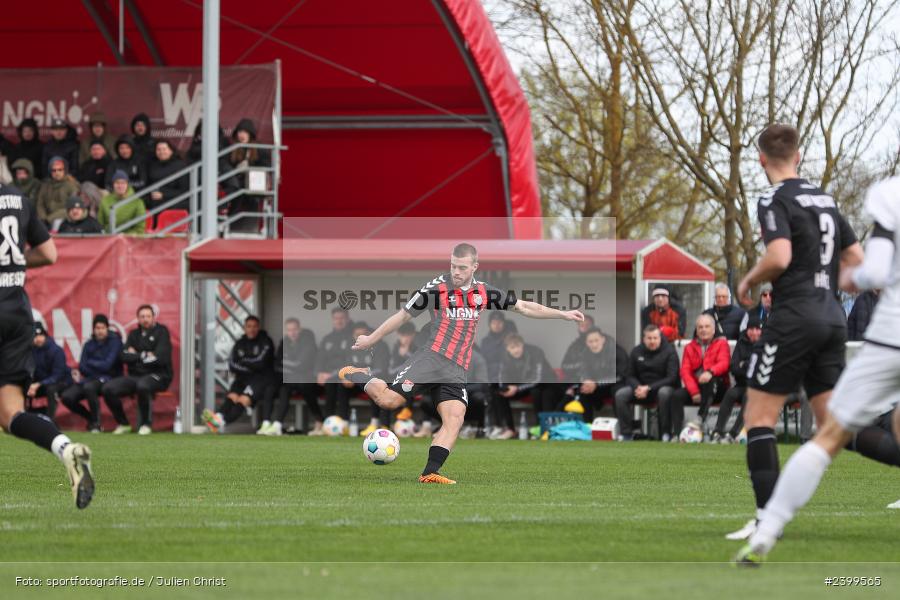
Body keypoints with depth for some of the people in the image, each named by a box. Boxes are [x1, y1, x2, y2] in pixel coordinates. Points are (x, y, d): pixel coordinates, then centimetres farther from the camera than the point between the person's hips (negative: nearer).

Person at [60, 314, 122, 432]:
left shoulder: (114, 342, -2)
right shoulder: (89, 345, 12)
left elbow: (107, 365, -12)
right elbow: (82, 367, 4)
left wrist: (90, 363, 0)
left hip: (108, 379, -5)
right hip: (90, 378, 5)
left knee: (89, 387, -38)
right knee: (67, 396, -17)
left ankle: (96, 423, -20)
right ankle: (90, 418, 8)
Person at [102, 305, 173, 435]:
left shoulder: (161, 332, 2)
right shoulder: (134, 334, 16)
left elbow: (160, 357, -12)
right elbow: (125, 357, 2)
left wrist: (136, 355, -3)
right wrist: (145, 355, -6)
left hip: (158, 376, -5)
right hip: (135, 375, 5)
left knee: (142, 385, -41)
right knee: (108, 388, -18)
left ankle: (146, 424, -21)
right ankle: (123, 424, 0)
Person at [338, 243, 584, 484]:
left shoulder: (484, 293, 11)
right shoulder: (437, 288, -2)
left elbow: (524, 307, 19)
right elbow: (404, 315, 6)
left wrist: (562, 314, 15)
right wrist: (371, 339, 12)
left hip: (456, 371, 4)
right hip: (432, 358, -4)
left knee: (454, 419, -16)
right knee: (389, 400, -19)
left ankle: (430, 473, -17)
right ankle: (357, 376, 10)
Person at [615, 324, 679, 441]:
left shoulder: (669, 351, -6)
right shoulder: (636, 352, 6)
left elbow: (672, 378, -14)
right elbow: (630, 376, 8)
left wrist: (649, 388, -23)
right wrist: (638, 387, -17)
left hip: (662, 387, -4)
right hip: (640, 387, 4)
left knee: (664, 393, -40)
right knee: (620, 394, -22)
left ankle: (666, 433, -29)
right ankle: (626, 432, -15)